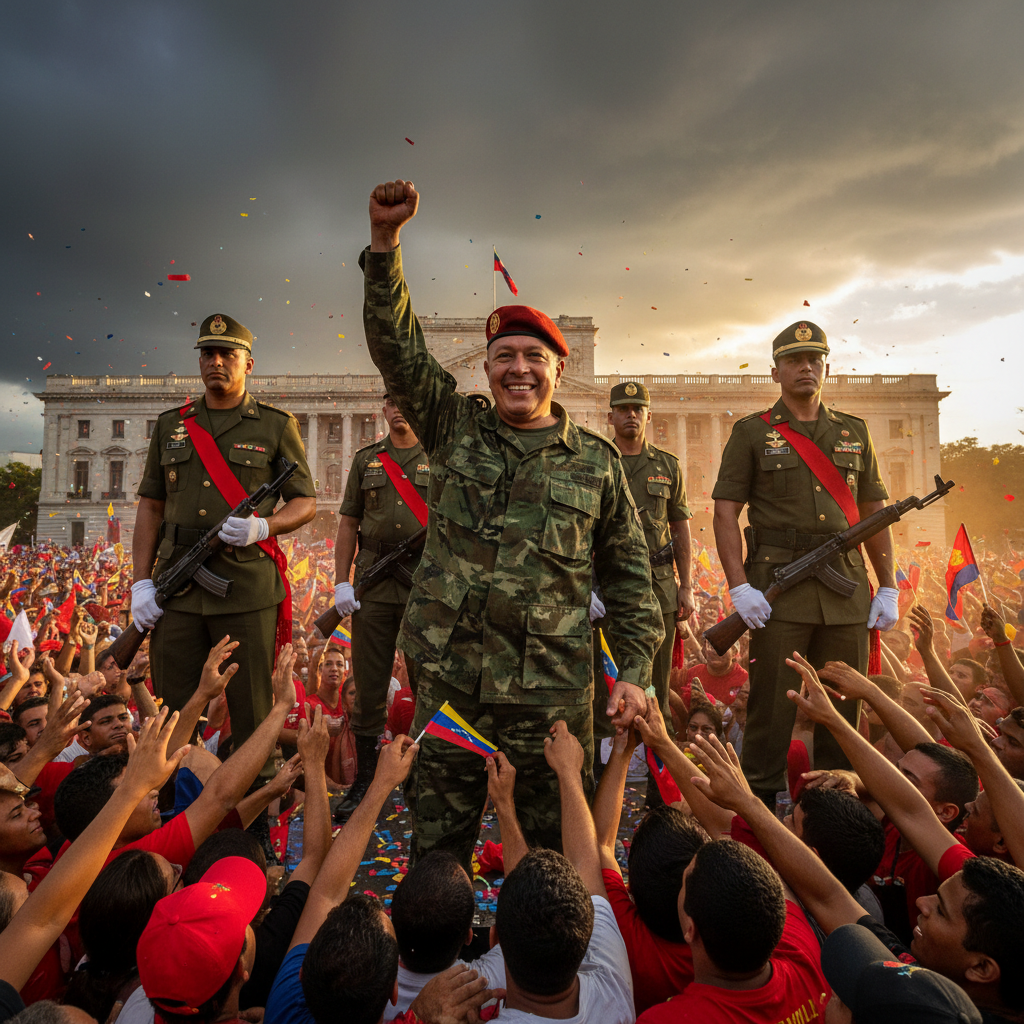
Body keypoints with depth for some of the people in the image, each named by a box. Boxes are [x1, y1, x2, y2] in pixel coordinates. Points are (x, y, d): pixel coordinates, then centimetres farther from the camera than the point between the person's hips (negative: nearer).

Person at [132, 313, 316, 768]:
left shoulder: (276, 426, 5)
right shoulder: (171, 425, 14)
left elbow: (306, 502, 4)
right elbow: (150, 506, 14)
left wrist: (264, 526, -16)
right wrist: (141, 581, 5)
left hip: (247, 591, -3)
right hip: (176, 588, 4)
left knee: (251, 712, 3)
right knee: (172, 710, 11)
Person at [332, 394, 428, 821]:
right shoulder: (366, 459, 14)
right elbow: (348, 524, 12)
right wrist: (341, 581, 2)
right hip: (374, 586, 2)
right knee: (368, 689, 7)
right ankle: (364, 783, 22)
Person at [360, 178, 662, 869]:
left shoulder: (597, 461, 4)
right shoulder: (456, 429, 6)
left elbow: (629, 574, 7)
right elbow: (397, 343, -1)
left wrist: (636, 670, 0)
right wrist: (385, 239, -10)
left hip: (553, 694, -1)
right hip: (449, 682, 1)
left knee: (560, 855, 13)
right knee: (435, 851, 16)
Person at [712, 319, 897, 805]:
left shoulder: (853, 432, 15)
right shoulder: (752, 432, 3)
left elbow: (873, 513, 16)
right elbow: (725, 513, -3)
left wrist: (888, 587, 10)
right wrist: (739, 585, -13)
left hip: (847, 588, 4)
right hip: (778, 587, -4)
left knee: (844, 705, 12)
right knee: (772, 704, 0)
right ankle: (760, 804, 16)